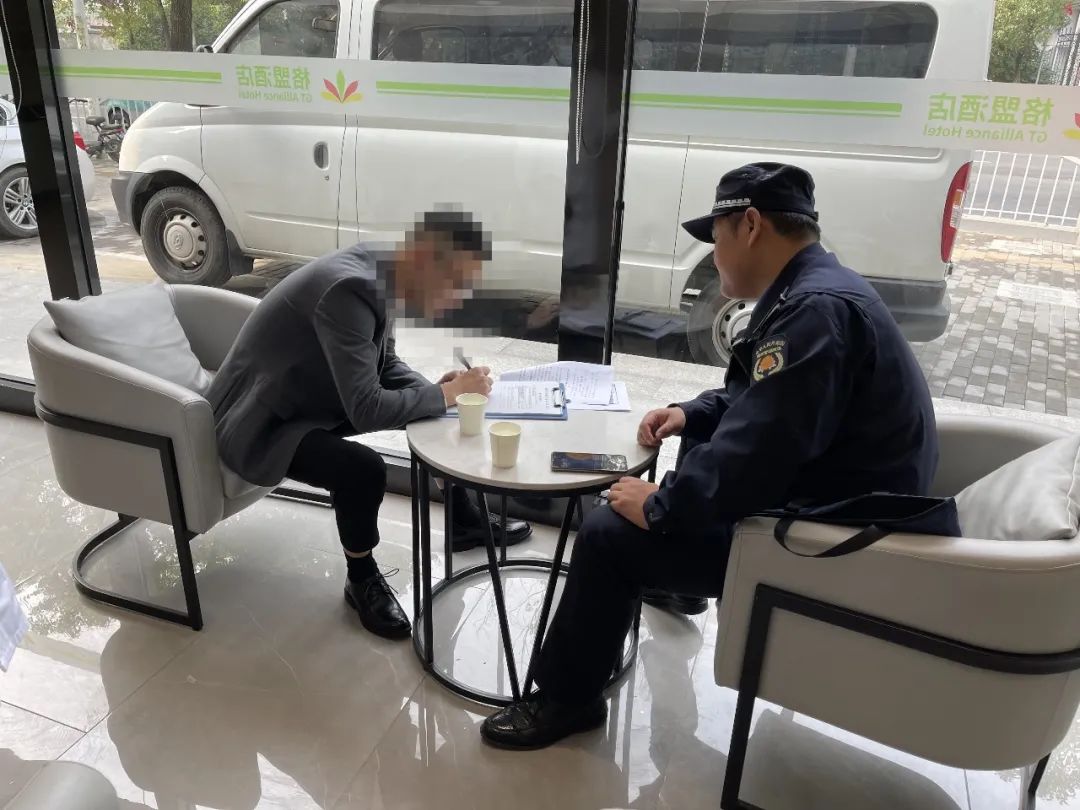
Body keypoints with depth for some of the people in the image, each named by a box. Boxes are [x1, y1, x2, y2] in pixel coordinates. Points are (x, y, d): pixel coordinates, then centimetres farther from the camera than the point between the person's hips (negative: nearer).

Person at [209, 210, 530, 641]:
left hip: (313, 400, 9)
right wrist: (448, 393, -23)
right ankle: (361, 579, -3)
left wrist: (437, 388, -9)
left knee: (436, 412, 7)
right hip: (261, 424, -9)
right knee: (364, 469, -32)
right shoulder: (348, 288, -33)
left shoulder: (379, 274, -5)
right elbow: (367, 410, -36)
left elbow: (384, 364, 9)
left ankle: (464, 521, 25)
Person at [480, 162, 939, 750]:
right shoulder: (817, 291, 8)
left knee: (608, 535, -12)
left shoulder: (815, 311, -26)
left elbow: (751, 457, -31)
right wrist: (691, 413, 7)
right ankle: (667, 582, 42)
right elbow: (759, 398, 22)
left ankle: (566, 698, 9)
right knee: (699, 445, 26)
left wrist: (658, 508, -16)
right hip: (829, 501, 11)